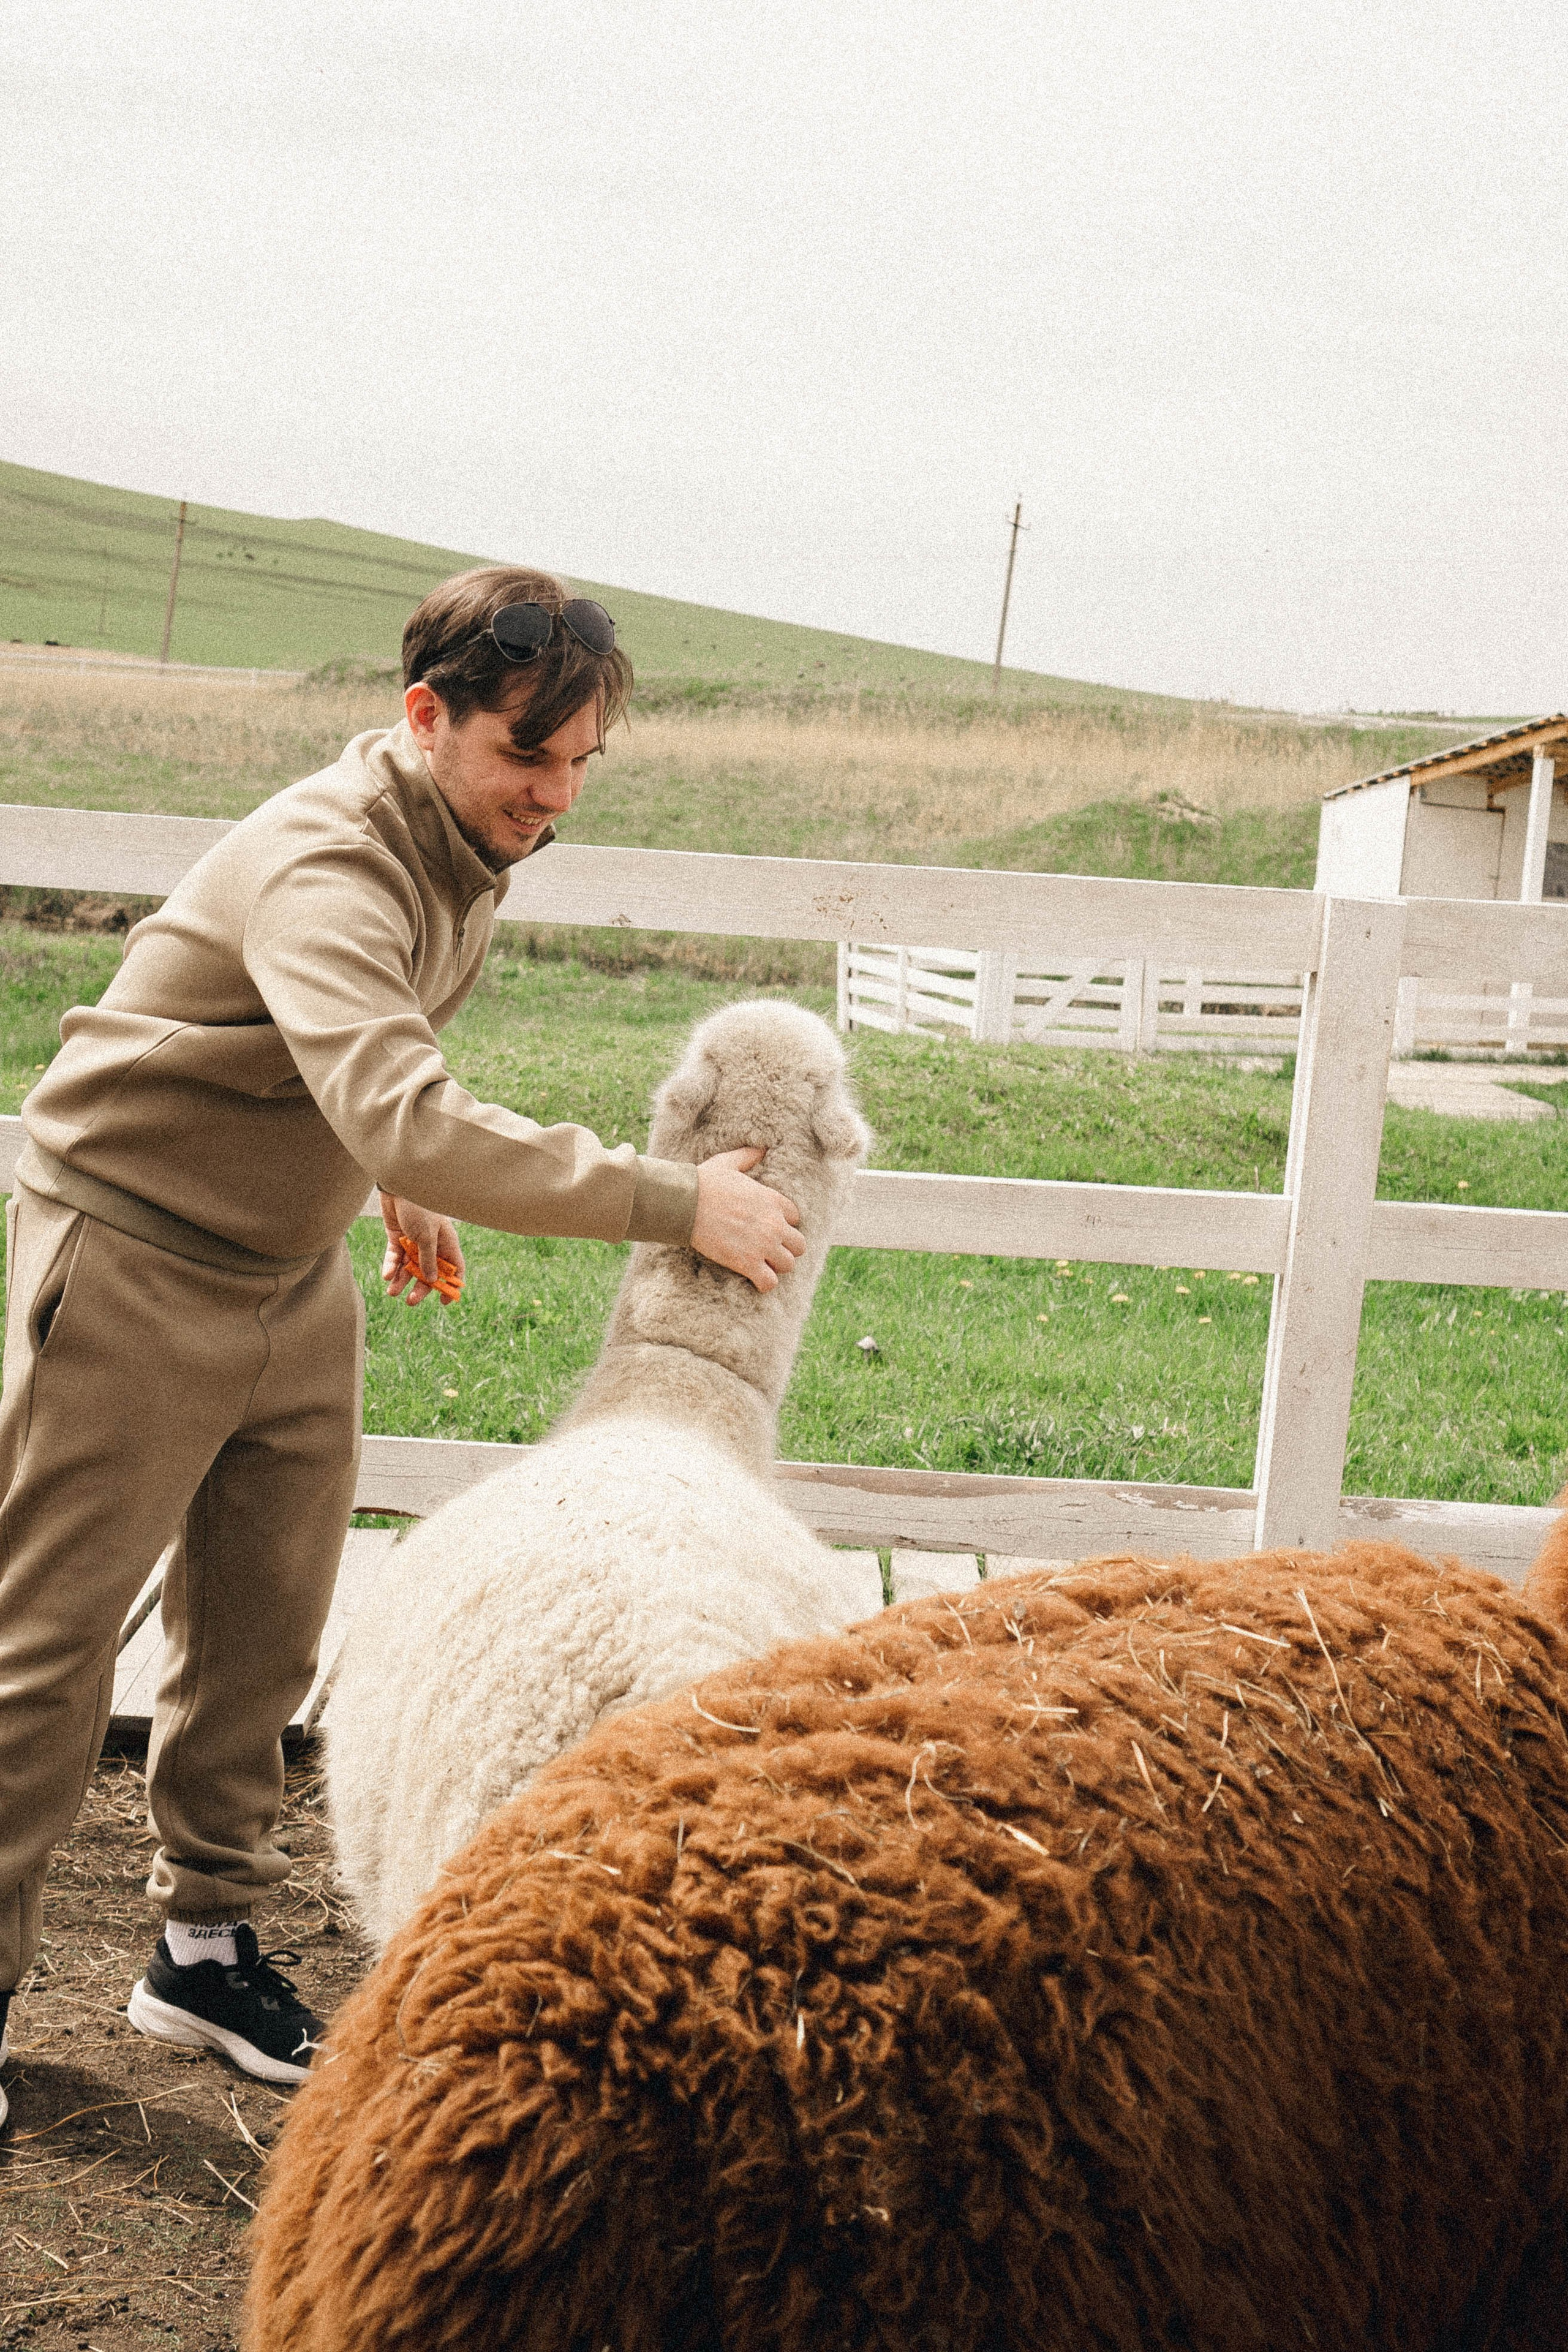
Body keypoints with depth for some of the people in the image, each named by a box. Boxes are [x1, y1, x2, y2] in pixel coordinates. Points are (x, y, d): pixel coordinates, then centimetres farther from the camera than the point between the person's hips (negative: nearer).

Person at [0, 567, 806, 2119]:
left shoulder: (470, 845, 0)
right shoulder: (326, 868, -30)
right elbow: (406, 1118, -44)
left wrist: (405, 1191, 19)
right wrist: (675, 1203, -42)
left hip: (294, 1279, 8)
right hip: (130, 1263, -8)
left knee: (261, 1635, 12)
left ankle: (206, 1938, 27)